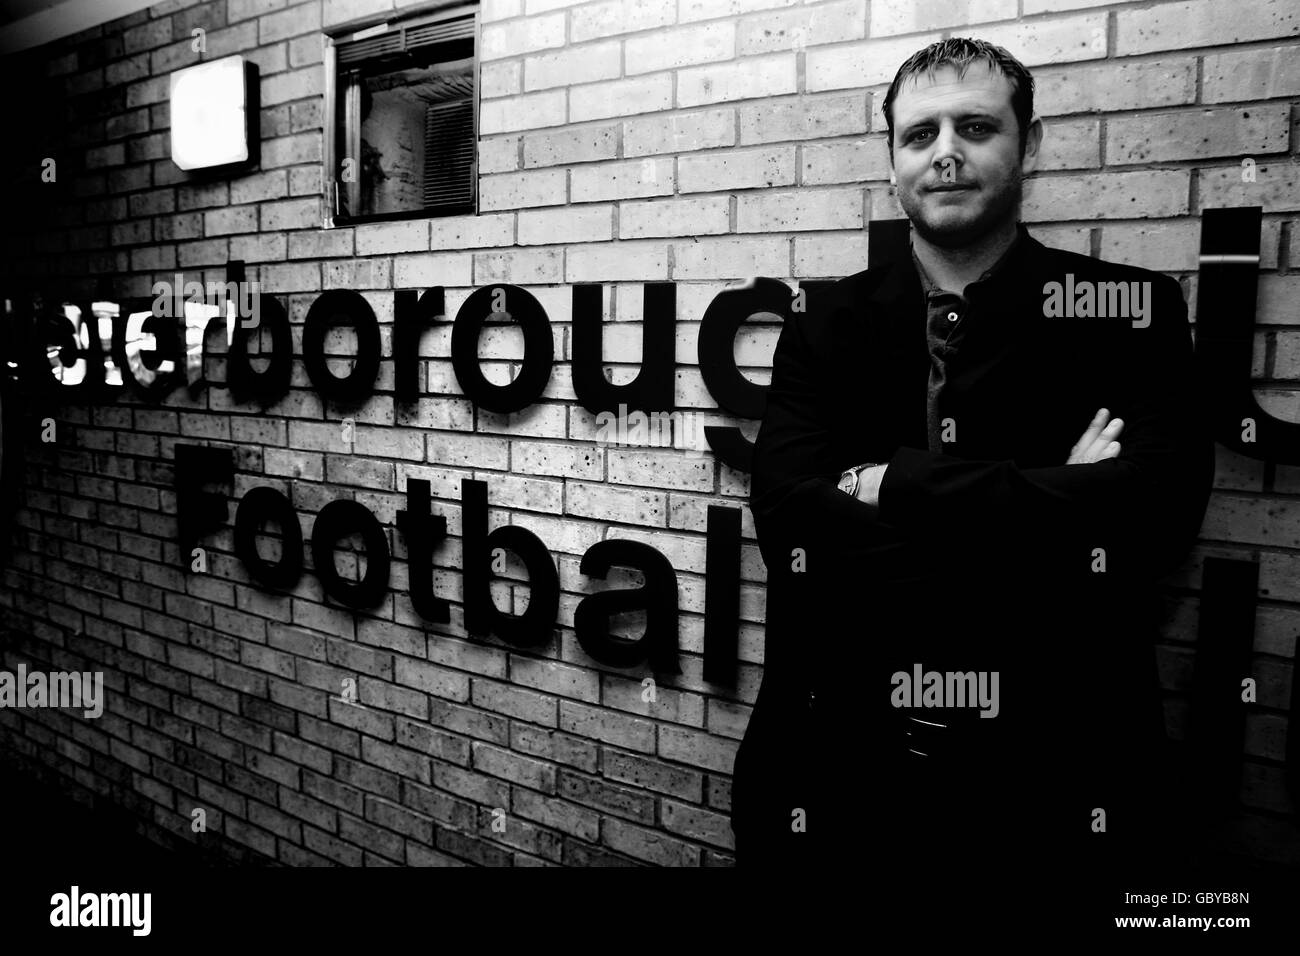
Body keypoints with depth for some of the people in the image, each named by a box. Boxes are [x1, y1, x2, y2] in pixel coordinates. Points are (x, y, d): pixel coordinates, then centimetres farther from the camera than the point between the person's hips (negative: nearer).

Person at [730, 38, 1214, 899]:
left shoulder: (1131, 313, -1)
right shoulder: (827, 325, 2)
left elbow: (1154, 513, -17)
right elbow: (790, 517, -13)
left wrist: (894, 487, -16)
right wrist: (1046, 508, -18)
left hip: (1052, 779, -1)